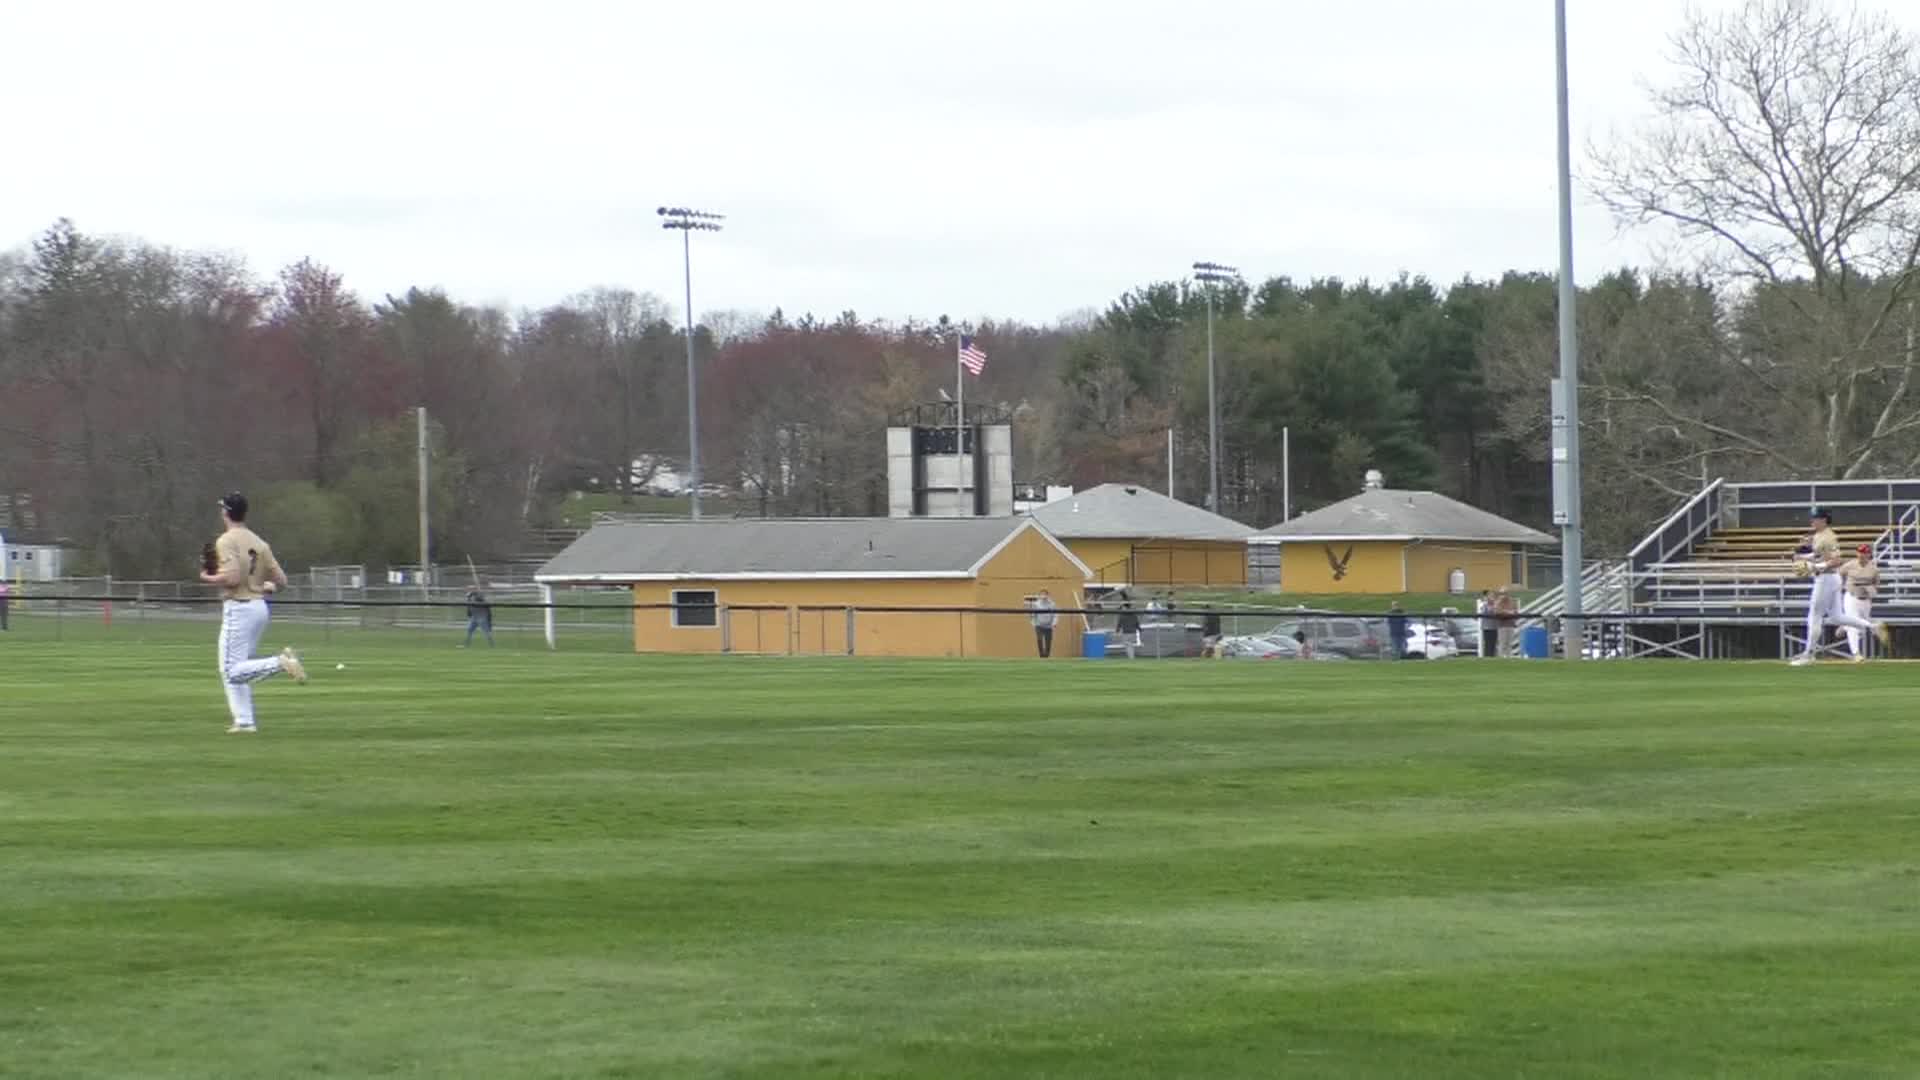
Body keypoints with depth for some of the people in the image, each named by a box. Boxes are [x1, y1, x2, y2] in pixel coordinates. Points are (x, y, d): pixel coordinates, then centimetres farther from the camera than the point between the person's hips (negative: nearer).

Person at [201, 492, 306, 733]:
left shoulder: (226, 541, -10)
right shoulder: (259, 543, 10)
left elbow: (233, 578, -23)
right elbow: (281, 582, 7)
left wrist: (209, 578, -5)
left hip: (238, 610, -8)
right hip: (260, 607, 8)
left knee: (232, 671, -8)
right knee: (235, 670, 15)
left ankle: (281, 663, -25)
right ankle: (245, 722, 11)